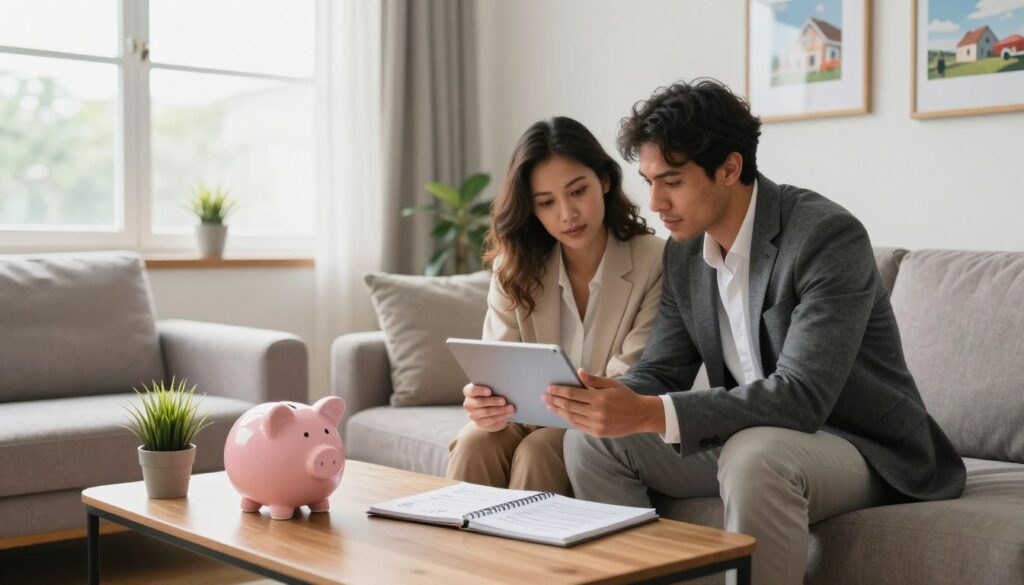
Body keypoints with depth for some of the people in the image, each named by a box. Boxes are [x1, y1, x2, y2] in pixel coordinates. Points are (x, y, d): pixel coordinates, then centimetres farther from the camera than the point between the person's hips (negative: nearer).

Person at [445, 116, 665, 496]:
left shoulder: (656, 263, -11)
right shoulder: (514, 268, 0)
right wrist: (485, 404, -32)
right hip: (534, 421, 3)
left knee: (538, 452, -29)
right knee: (474, 443, -26)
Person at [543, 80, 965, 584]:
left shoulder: (829, 235, -23)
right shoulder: (684, 252, 2)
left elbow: (801, 396, -31)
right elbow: (662, 371, 5)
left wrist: (651, 414, -39)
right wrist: (609, 395, -20)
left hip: (859, 447, -7)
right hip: (747, 438, 7)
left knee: (754, 455, -38)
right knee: (591, 440, -6)